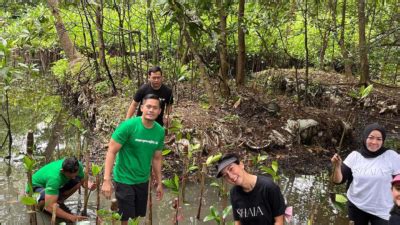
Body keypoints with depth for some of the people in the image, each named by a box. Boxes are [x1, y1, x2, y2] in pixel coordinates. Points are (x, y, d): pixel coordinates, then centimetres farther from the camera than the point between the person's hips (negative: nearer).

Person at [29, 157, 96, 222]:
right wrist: (71, 217, -46)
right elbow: (49, 206, -45)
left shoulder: (77, 166, -24)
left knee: (78, 180, -19)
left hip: (57, 185, 6)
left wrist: (89, 184, -28)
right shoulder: (54, 177, -43)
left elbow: (83, 179, -4)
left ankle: (59, 200, 3)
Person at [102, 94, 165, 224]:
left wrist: (159, 183, 13)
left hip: (143, 180, 5)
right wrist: (107, 180, -24)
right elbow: (111, 151, -17)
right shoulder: (128, 126, -19)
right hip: (124, 180, -5)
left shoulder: (160, 131, -4)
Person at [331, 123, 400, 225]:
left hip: (381, 211, -2)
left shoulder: (391, 156, -11)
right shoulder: (354, 156, -6)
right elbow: (338, 181, -7)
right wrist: (337, 166, -26)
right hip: (356, 207, 2)